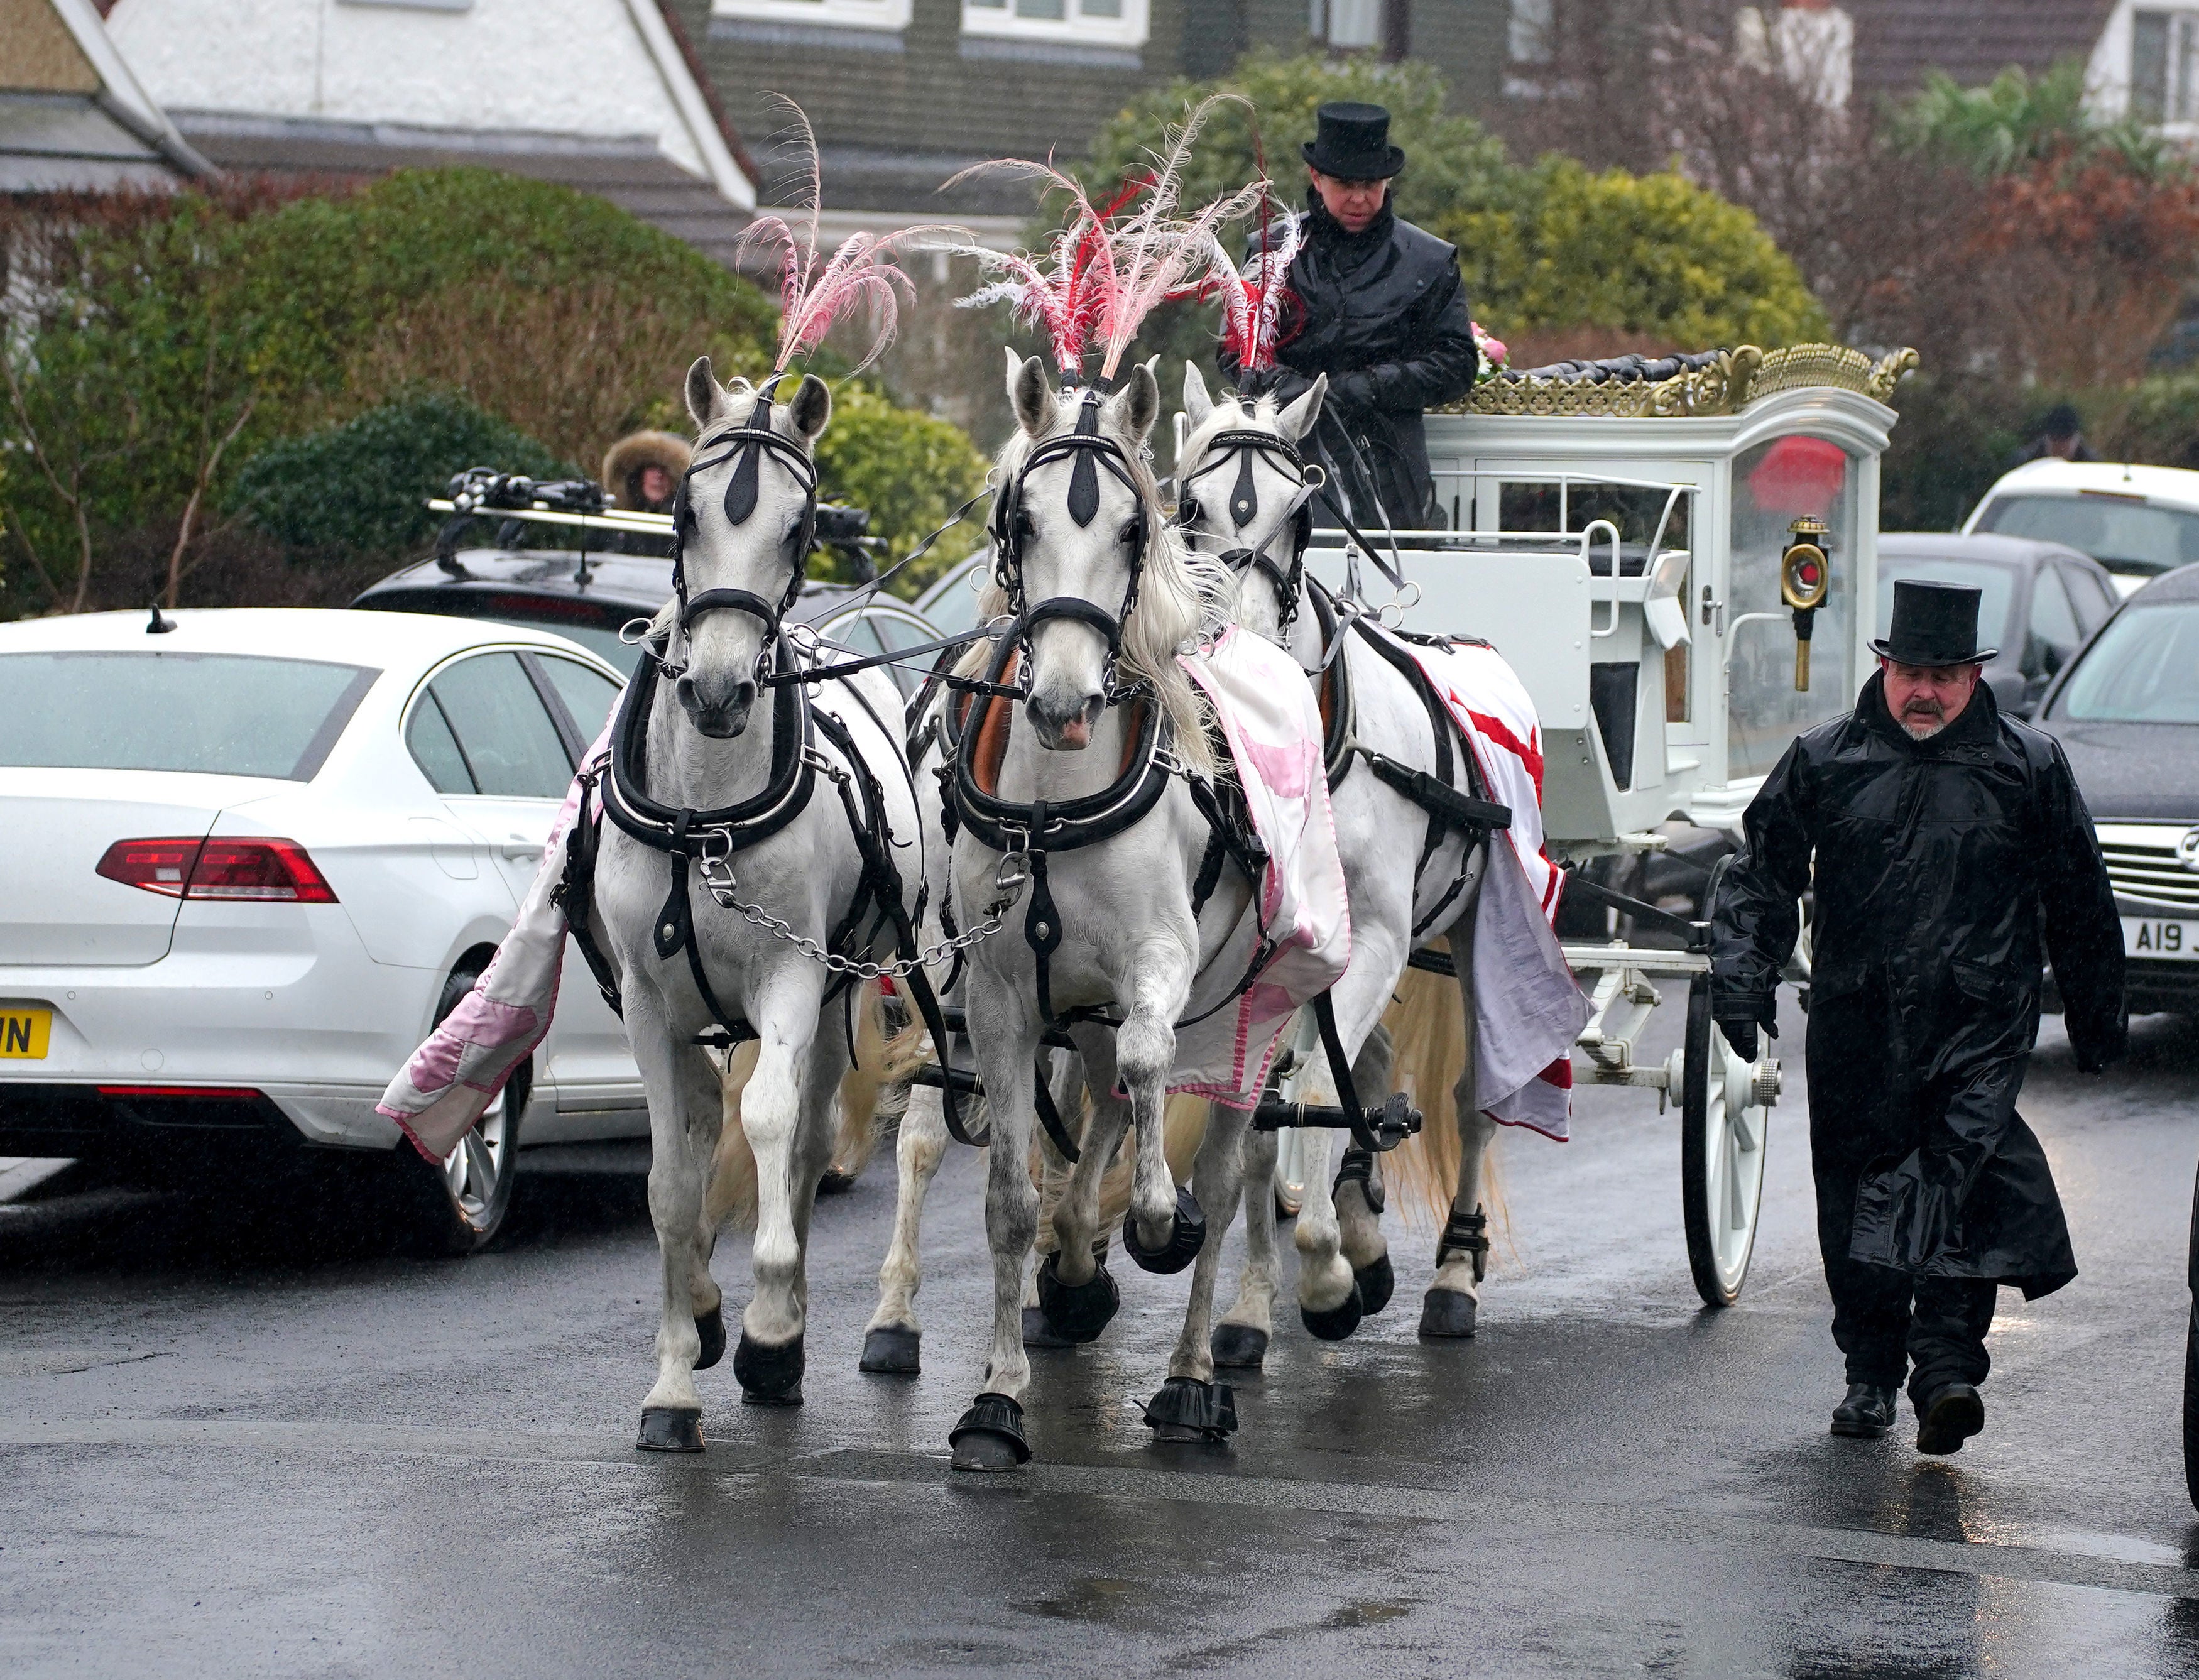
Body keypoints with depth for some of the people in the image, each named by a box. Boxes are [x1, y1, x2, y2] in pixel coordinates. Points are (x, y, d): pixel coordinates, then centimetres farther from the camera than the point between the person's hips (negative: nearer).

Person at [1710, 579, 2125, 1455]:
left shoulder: (2030, 768, 7)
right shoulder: (1822, 761, 9)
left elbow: (2080, 906, 14)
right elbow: (1762, 876, 11)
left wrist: (2097, 1019, 16)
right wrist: (1741, 976, -2)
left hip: (1979, 1024, -2)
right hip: (1855, 1026, 2)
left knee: (1963, 1169, -18)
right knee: (1854, 1191, 4)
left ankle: (1946, 1365, -25)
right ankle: (1870, 1373, 17)